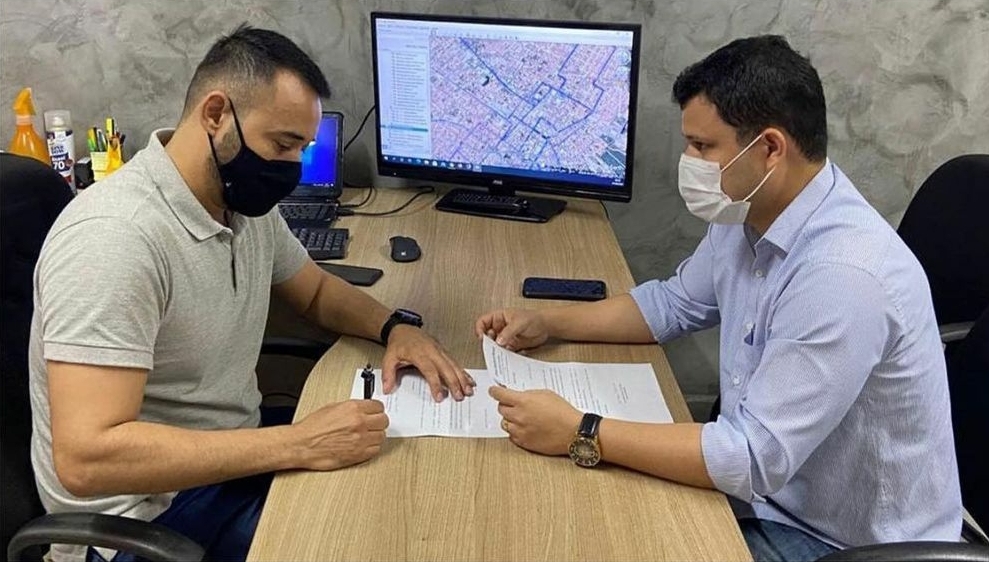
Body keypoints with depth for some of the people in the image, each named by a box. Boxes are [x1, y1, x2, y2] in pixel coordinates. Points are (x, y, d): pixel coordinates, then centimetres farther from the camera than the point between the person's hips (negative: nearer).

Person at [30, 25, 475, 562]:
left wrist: (395, 327, -4)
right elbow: (86, 458, -33)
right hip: (146, 519, -8)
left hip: (235, 460, 8)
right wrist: (297, 445, -33)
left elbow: (317, 291, 17)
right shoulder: (113, 236, -28)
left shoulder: (246, 204, -1)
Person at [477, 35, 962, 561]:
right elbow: (674, 303, 13)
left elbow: (756, 458, -32)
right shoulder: (748, 215, -4)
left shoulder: (842, 276, -33)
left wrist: (581, 433, -28)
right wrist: (546, 323, 3)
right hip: (771, 492, 7)